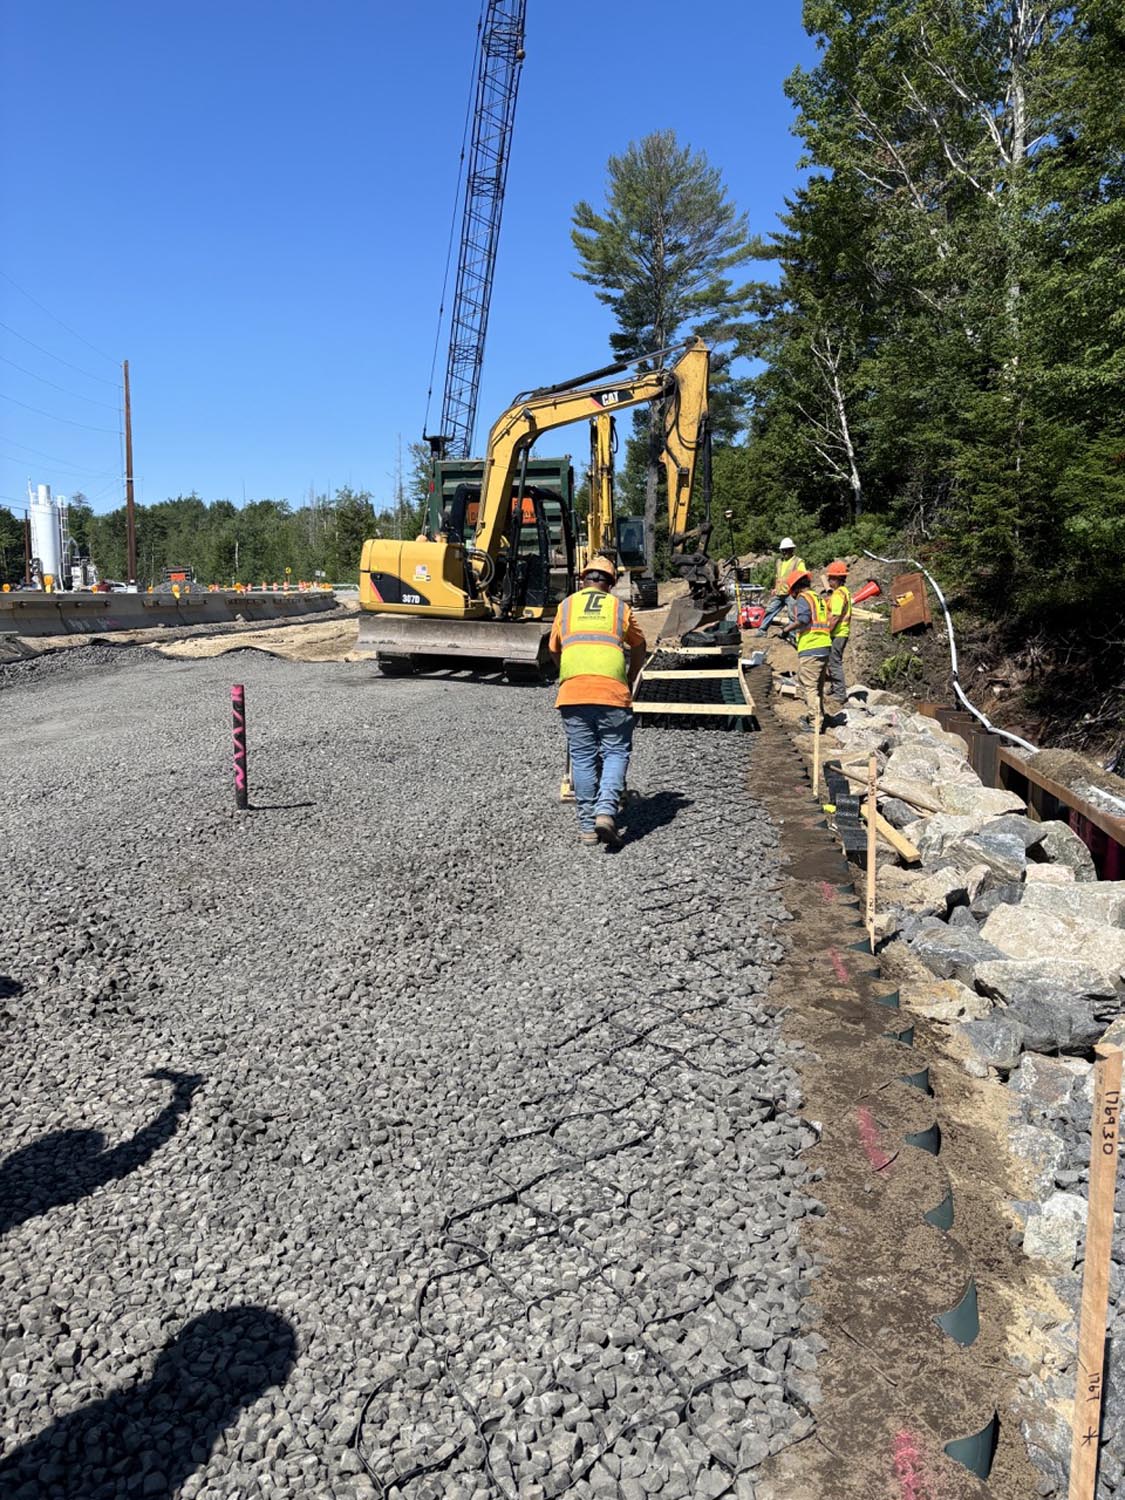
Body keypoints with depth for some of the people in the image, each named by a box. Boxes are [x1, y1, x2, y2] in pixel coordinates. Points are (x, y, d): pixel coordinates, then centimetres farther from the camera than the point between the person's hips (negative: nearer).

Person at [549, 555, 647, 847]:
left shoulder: (566, 606, 17)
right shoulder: (620, 607, 15)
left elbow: (554, 650, 26)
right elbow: (639, 647, 28)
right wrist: (630, 680, 43)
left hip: (572, 692, 2)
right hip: (613, 692, -1)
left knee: (582, 758, 7)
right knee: (615, 753, 6)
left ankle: (587, 825, 10)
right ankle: (606, 811, -12)